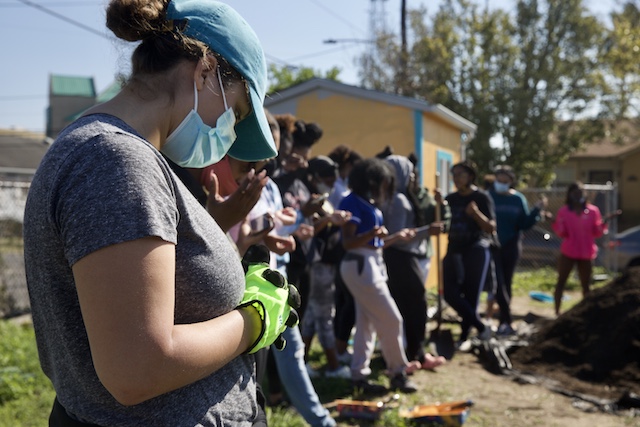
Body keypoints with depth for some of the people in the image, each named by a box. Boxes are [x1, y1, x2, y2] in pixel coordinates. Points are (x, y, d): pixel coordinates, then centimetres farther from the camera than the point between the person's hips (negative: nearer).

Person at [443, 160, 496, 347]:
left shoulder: (482, 197, -5)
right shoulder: (450, 199, 10)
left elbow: (491, 228, -9)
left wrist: (476, 213, -25)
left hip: (476, 251, -5)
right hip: (454, 250, 5)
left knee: (470, 296, -2)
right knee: (450, 293, -3)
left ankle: (464, 336, 12)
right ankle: (481, 327, 12)